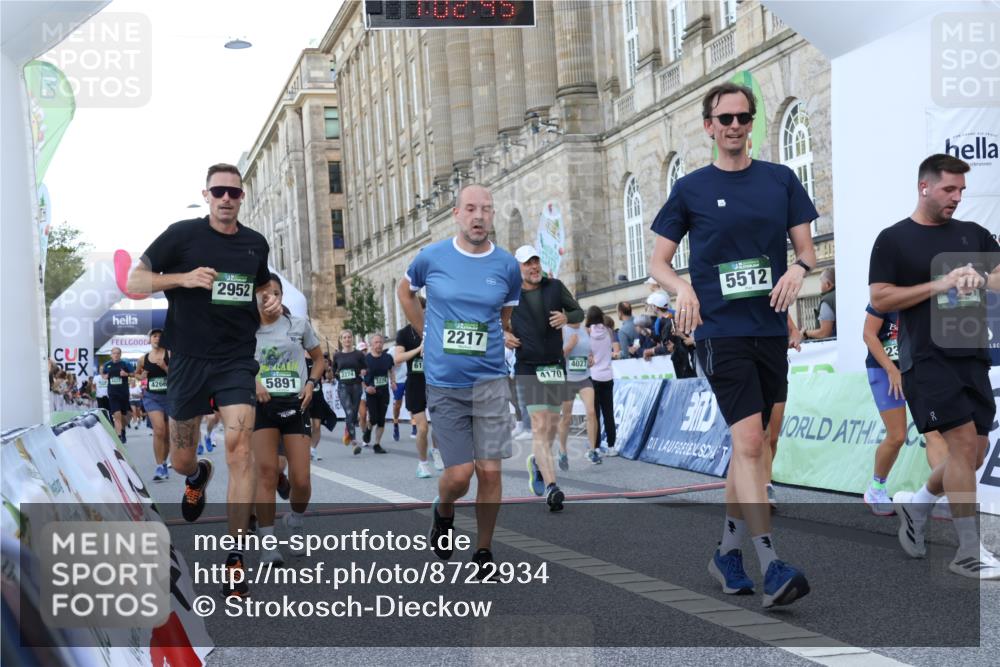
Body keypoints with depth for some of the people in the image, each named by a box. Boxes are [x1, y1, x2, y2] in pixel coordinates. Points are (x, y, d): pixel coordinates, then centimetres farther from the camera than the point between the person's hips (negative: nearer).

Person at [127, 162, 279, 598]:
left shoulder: (256, 244, 8)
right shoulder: (182, 234, -4)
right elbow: (134, 281, -3)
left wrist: (271, 303, 4)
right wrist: (183, 278, -19)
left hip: (237, 361, 1)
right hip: (189, 361, -1)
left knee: (240, 451, -17)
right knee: (181, 460, 11)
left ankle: (236, 558, -14)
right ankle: (197, 476, 52)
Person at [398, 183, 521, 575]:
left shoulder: (507, 266, 1)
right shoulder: (432, 258, -2)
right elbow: (405, 292, 19)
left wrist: (488, 344, 10)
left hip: (490, 381, 1)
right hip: (443, 383, -1)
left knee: (490, 470, -3)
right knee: (459, 475, -4)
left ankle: (483, 551, 15)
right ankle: (443, 513, 31)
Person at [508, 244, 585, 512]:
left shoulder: (554, 287, 5)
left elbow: (579, 312, 14)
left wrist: (566, 317, -8)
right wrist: (503, 336, -7)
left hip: (556, 366, 3)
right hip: (528, 368, -3)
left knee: (552, 425, 11)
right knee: (539, 426, -14)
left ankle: (538, 463, 41)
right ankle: (551, 488, -19)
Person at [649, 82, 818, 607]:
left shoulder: (781, 179, 10)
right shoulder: (691, 189, 3)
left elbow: (807, 247, 10)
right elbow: (657, 262, 5)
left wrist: (799, 269, -13)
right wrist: (682, 288, -15)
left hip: (771, 329, 4)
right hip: (721, 330, -4)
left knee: (749, 445, 12)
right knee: (750, 441, -15)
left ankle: (728, 552, 27)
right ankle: (772, 568, -16)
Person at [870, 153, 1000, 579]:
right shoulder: (894, 239, 0)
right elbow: (879, 299, -6)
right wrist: (938, 285, -13)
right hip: (928, 358, -6)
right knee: (963, 442, -14)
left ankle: (915, 504, 31)